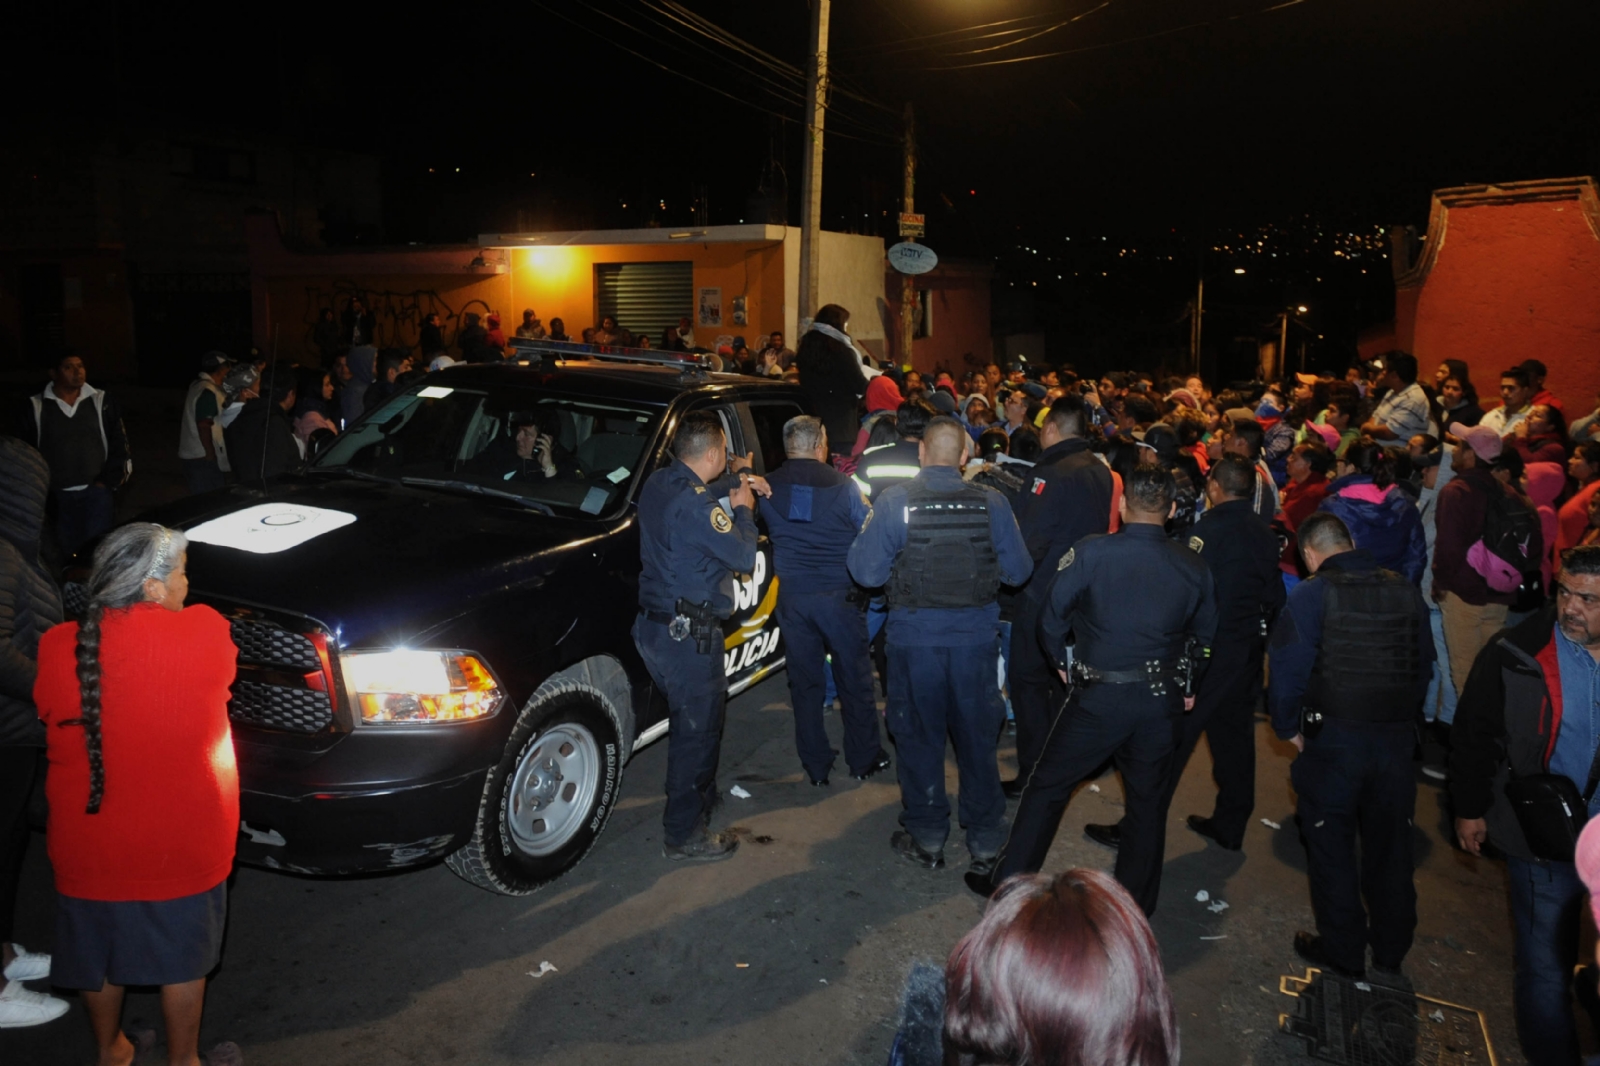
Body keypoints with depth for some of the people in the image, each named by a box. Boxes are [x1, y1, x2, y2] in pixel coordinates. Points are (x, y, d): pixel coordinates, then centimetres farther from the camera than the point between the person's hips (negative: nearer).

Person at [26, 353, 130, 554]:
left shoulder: (102, 402, 3)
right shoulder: (36, 407, 0)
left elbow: (119, 444, 5)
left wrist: (108, 481, -2)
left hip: (96, 490, 0)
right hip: (58, 495, 1)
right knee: (67, 550, 8)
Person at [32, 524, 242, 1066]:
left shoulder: (58, 647, -13)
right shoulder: (205, 632, -20)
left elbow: (51, 716, 4)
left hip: (86, 847, 3)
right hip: (182, 849, -2)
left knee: (100, 951, 26)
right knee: (184, 957, 19)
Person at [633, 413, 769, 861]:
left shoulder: (658, 484, 5)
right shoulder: (695, 504, -24)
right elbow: (743, 557, -16)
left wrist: (733, 487, 17)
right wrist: (743, 510, -2)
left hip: (653, 624, 10)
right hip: (688, 635, -10)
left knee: (693, 719, 25)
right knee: (697, 729, 3)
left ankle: (702, 798, 43)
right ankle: (684, 833, 15)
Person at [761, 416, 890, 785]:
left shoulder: (768, 487, -1)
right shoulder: (842, 485, -8)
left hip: (792, 597, 2)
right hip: (839, 595, -2)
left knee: (804, 682, 10)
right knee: (855, 679, 11)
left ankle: (816, 767, 18)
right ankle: (864, 760, 21)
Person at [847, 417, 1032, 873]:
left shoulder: (894, 502, -12)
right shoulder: (991, 503, -7)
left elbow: (866, 572, -11)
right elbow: (1018, 571, -2)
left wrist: (865, 536, 7)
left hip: (915, 638, -1)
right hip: (976, 637, 2)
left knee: (920, 737, 14)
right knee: (977, 738, 15)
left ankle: (927, 838, 27)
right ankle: (985, 841, 27)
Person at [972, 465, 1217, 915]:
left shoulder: (1091, 552, -14)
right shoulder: (1194, 566, -2)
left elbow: (1051, 618, -7)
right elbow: (1203, 637, 9)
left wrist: (1063, 663, 10)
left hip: (1100, 697, -3)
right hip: (1163, 700, 4)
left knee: (1046, 787, 11)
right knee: (1147, 800, 19)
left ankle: (1009, 883, 21)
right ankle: (1138, 904, 31)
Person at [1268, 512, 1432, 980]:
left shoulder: (1312, 595, -13)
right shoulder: (1407, 591, 2)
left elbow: (1288, 669, -14)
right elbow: (1425, 666, 9)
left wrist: (1288, 727, 1)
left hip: (1333, 741, -5)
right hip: (1398, 739, 5)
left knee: (1331, 846, 11)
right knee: (1390, 846, 18)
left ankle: (1343, 951, 23)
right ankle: (1391, 953, 32)